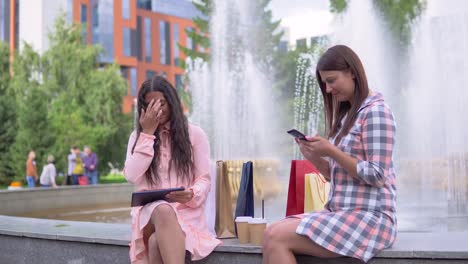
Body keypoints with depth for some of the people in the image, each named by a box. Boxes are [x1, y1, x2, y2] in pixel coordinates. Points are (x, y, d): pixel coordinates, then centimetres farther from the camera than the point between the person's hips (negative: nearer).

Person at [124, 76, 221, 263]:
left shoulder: (195, 134, 7)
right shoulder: (138, 136, 13)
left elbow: (204, 179, 4)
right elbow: (132, 176, -5)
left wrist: (192, 195, -21)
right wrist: (147, 133, -5)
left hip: (186, 211, -1)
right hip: (150, 211, 1)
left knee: (158, 242, -36)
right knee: (163, 210, -38)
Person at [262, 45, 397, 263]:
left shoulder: (375, 111, -8)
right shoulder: (347, 114, 18)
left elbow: (376, 176, -15)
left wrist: (331, 151, -16)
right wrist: (314, 158, 1)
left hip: (369, 217, -8)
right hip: (343, 212, 8)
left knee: (276, 239, -19)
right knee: (272, 233, -7)